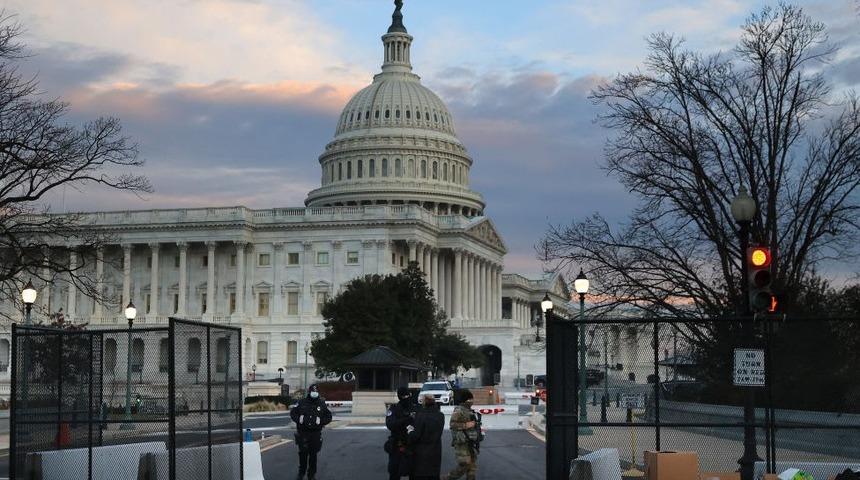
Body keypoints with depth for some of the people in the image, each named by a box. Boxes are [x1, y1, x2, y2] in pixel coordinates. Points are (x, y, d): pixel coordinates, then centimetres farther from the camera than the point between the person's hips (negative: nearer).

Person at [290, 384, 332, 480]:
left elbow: (328, 417, 8)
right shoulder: (302, 403, 2)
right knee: (303, 453, -2)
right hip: (303, 433, -1)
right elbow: (293, 412, 9)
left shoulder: (322, 404, 4)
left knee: (313, 454, 6)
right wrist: (299, 420, -7)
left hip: (315, 433, 1)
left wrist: (320, 422, -9)